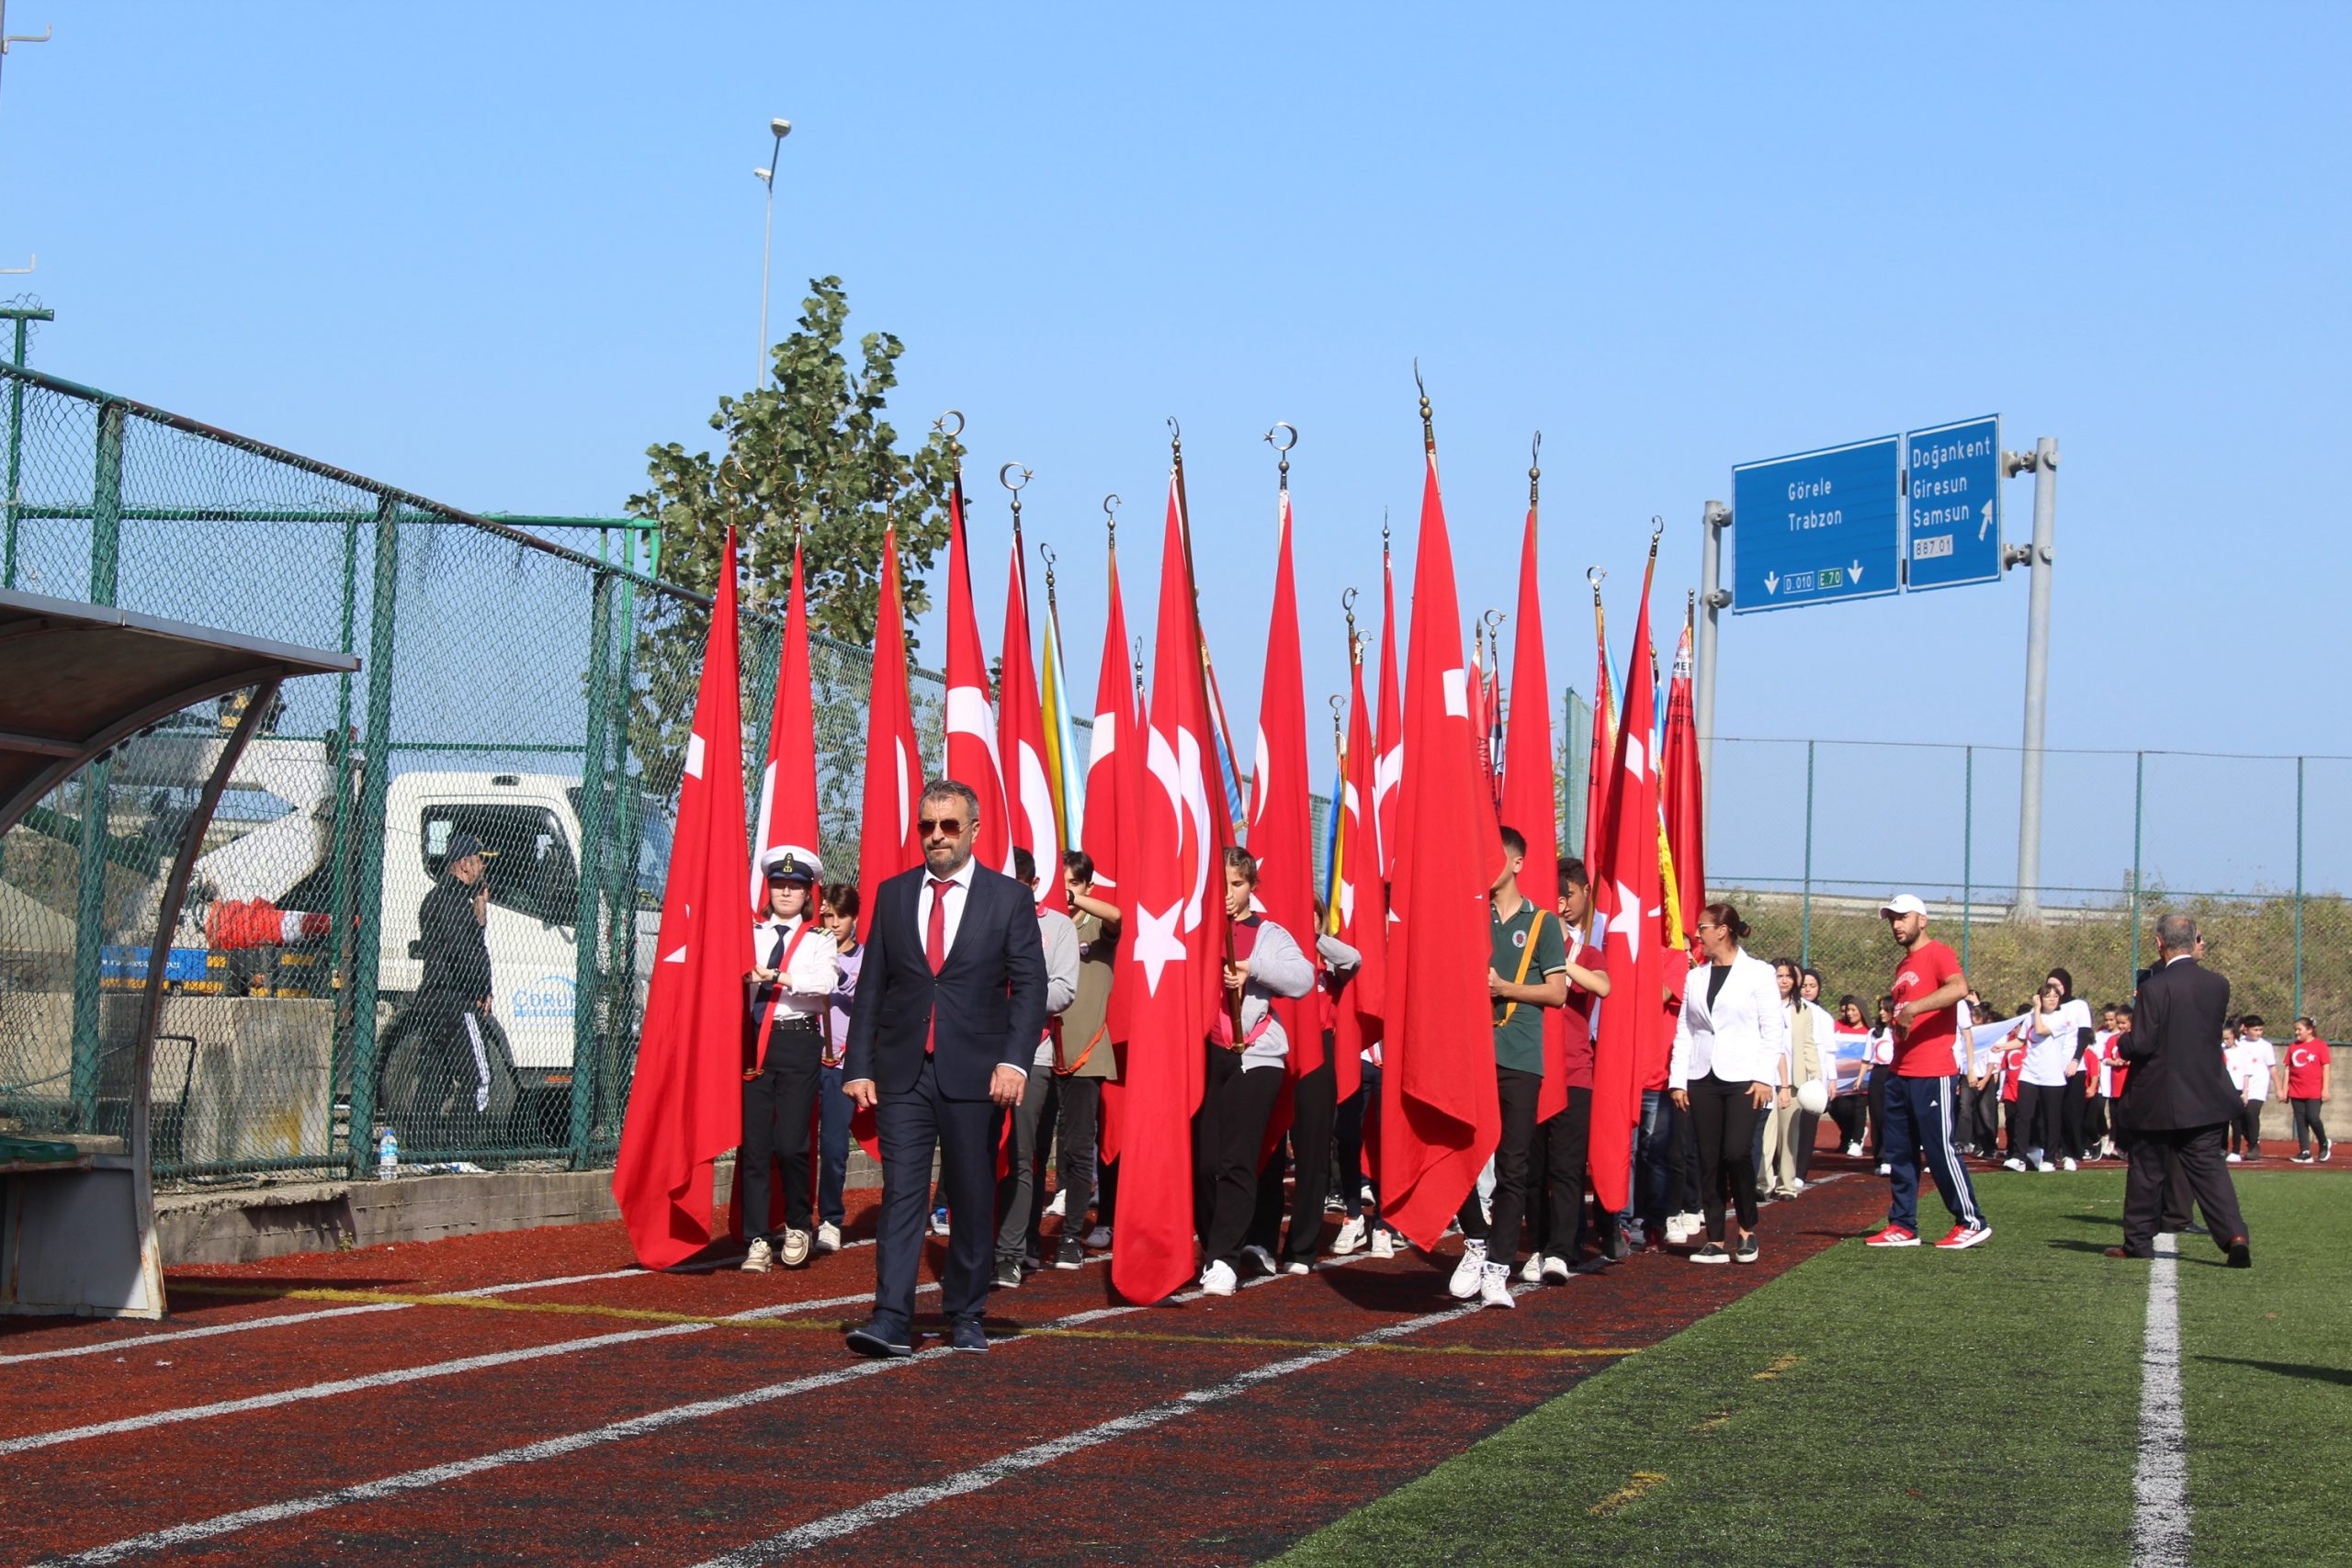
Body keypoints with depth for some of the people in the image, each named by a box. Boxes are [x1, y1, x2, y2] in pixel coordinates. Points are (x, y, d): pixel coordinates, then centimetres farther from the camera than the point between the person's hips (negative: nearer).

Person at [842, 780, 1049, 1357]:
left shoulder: (1010, 898, 3)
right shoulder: (892, 895, 10)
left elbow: (1030, 986, -1)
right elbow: (871, 986, 10)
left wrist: (1014, 1060, -15)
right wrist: (860, 1066, 2)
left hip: (974, 1074, -1)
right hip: (903, 1074, 1)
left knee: (973, 1201, 5)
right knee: (901, 1193, -6)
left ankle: (965, 1318, 16)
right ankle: (892, 1321, -11)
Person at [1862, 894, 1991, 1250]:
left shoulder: (1938, 954, -8)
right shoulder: (1903, 966, 20)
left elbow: (1959, 988, -28)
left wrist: (1913, 1008, -32)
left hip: (1933, 1075, -9)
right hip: (1899, 1074, 9)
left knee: (1940, 1150, -6)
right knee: (1898, 1153, 9)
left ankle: (1971, 1222, 2)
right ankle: (1903, 1226, 14)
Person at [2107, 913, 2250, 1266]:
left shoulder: (2154, 988, -17)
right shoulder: (2218, 985, 0)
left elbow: (2140, 1045, -17)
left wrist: (2123, 1042, 3)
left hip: (2158, 1101, -4)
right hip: (2207, 1098, 4)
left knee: (2147, 1172, 9)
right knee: (2209, 1167, 5)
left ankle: (2138, 1241, 18)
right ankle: (2234, 1234, -12)